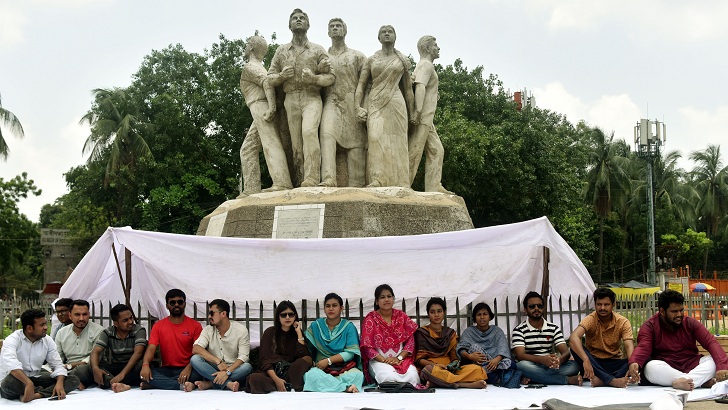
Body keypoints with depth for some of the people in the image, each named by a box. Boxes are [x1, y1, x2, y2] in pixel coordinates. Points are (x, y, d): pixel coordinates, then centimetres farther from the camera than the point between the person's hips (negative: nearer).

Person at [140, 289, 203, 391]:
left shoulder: (195, 326, 2)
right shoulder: (158, 326, 8)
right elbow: (151, 348, -3)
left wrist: (189, 368, -26)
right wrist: (145, 365, -25)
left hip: (186, 369, -2)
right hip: (166, 370, 2)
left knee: (199, 372, -36)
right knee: (145, 374, -27)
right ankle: (183, 385, -31)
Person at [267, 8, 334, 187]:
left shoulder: (317, 50, 10)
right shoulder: (281, 51, 16)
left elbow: (330, 77, 5)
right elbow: (270, 77, 15)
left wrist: (314, 79, -14)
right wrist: (281, 76, -7)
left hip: (312, 98, -3)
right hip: (290, 101, 3)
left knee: (309, 131, -28)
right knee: (296, 144, -1)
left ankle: (312, 179, -34)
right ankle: (300, 182, 2)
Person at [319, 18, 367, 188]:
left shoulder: (357, 56, 16)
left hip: (352, 103, 0)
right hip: (331, 102, 0)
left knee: (355, 143, -7)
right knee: (327, 134, -27)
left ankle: (355, 186, -6)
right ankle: (328, 179, -39)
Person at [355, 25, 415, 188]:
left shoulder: (402, 60, 14)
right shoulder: (371, 60, 13)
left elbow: (408, 89, 15)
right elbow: (361, 85, 9)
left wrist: (412, 114, 11)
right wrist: (358, 107, -5)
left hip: (396, 103, 0)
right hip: (376, 104, 0)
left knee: (396, 142, -7)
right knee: (376, 138, -19)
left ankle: (398, 183, -7)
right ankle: (377, 180, -27)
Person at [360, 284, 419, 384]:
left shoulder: (401, 316, 11)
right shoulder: (370, 319, 2)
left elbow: (410, 341, 6)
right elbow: (367, 347, -4)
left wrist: (399, 358, -10)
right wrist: (384, 360, -17)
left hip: (401, 358, 3)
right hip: (379, 360, -2)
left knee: (412, 375, -30)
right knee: (389, 377, -36)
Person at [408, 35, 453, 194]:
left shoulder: (424, 65, 25)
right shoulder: (426, 65, -8)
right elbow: (420, 87, -22)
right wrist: (418, 111, -31)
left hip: (426, 119, 10)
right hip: (423, 117, -10)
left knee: (436, 151, 6)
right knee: (414, 152, -9)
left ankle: (434, 187, 3)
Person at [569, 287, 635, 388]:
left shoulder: (623, 322, -6)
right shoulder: (590, 319, -11)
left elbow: (629, 347, -20)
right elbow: (573, 337, -30)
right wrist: (585, 360, -46)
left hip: (614, 363, 1)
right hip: (594, 362, -1)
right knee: (576, 347, -30)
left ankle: (601, 380, -37)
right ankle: (612, 381, -40)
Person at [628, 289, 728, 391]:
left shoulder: (690, 323, 6)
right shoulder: (650, 326, -1)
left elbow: (710, 342, -6)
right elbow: (643, 347, -18)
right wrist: (634, 363, -42)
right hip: (665, 369, -3)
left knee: (714, 361, -20)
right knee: (651, 367, -34)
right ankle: (703, 381, -34)